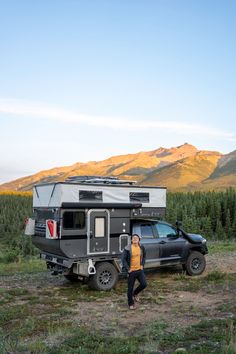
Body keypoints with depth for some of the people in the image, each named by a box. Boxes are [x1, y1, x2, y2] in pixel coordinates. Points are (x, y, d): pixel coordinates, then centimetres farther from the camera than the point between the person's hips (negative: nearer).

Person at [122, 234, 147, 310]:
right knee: (130, 288, 5)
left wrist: (142, 264, 5)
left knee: (144, 284, -3)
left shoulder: (141, 248, 0)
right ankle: (131, 304, 22)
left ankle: (135, 294, 27)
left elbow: (144, 256, 17)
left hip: (139, 269, 4)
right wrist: (127, 268, -12)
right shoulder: (127, 249, -13)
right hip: (131, 271, -3)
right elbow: (123, 259, -8)